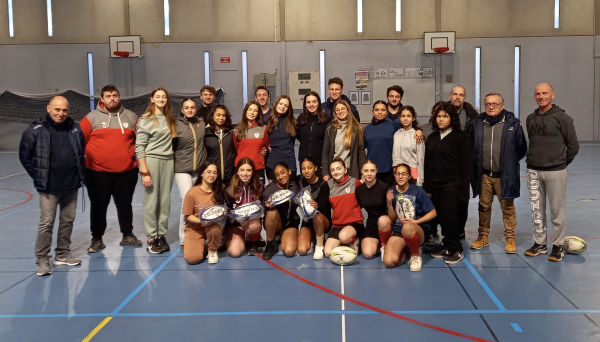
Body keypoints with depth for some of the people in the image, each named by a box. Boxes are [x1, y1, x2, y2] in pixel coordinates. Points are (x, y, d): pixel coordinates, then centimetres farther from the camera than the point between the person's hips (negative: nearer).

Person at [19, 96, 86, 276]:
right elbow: (24, 156, -1)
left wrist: (82, 174, 9)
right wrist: (38, 177, 0)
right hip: (49, 187, -4)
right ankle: (42, 259, 8)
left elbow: (82, 153, 14)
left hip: (71, 185, 4)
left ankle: (62, 254, 26)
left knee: (68, 221, 12)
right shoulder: (36, 130, -10)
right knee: (46, 223, -2)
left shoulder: (75, 129, 0)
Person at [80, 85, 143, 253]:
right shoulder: (92, 117, -2)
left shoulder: (131, 117, 6)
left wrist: (136, 156, 6)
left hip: (127, 171, 2)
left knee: (125, 204, 13)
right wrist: (83, 159, -5)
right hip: (98, 171, -2)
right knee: (98, 206, 6)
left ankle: (128, 235, 27)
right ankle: (97, 239, 17)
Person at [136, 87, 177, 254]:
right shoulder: (145, 120, -4)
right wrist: (144, 171, -15)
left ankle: (161, 236, 14)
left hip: (168, 162, 5)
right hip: (151, 161, -5)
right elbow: (139, 147, -8)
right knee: (151, 201, -2)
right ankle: (151, 238, 5)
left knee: (165, 201, 6)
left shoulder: (170, 119, 13)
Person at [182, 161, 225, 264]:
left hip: (212, 225, 2)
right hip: (194, 228, -2)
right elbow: (188, 216, -8)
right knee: (192, 258, -23)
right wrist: (201, 221, -26)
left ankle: (212, 251, -3)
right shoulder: (192, 193, -13)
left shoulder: (219, 192, -4)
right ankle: (201, 246, 16)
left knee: (214, 229, -37)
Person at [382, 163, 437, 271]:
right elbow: (392, 219, 5)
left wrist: (415, 221, -15)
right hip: (398, 231, 4)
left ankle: (416, 255, -13)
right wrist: (389, 202, -12)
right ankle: (405, 249, 13)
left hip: (419, 229, -3)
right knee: (389, 262, -22)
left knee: (407, 227, -42)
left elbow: (433, 213, -2)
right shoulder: (391, 192, 4)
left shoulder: (417, 191, -5)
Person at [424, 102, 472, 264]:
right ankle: (447, 245, 19)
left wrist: (463, 188, -11)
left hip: (451, 184, -5)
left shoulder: (460, 137, -4)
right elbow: (427, 163, 12)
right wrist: (426, 186, 9)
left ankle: (456, 249, 6)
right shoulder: (432, 137, 12)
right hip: (435, 184, 5)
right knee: (440, 216, 5)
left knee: (448, 215, -8)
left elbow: (466, 164, -7)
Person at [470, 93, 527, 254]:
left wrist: (510, 163, 6)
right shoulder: (477, 123, 4)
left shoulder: (513, 123, -4)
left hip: (505, 175, -3)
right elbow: (471, 146, 14)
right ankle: (483, 236, 25)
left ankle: (510, 238, 17)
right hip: (483, 174, 3)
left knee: (508, 207, 5)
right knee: (484, 206, 13)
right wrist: (477, 164, 10)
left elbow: (521, 148, 3)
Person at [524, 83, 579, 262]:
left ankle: (558, 245, 13)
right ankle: (539, 243, 20)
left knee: (557, 210, 2)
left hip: (555, 171, -5)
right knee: (537, 210, 10)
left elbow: (573, 145, -3)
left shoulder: (562, 118, -9)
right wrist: (532, 160, 11)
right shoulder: (530, 118, 7)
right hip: (534, 171, 5)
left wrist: (562, 163, 4)